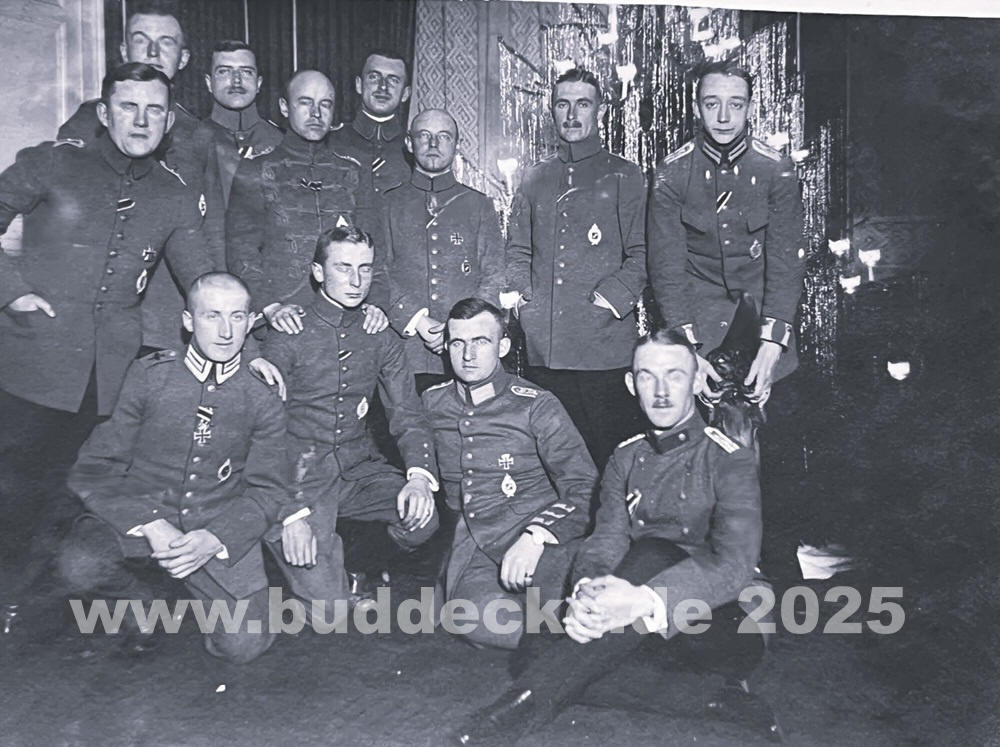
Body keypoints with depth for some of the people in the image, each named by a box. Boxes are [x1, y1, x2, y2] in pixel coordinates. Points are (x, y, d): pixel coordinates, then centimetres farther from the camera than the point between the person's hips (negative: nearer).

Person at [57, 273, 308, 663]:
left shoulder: (262, 400, 0)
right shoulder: (149, 375, -3)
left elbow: (267, 489, 1)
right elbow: (93, 470, -5)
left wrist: (214, 539, -19)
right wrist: (150, 525, -20)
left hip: (219, 531, 0)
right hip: (139, 516, 0)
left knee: (243, 645, -17)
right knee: (79, 567, -31)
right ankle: (139, 600, 5)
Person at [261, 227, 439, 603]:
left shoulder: (381, 339, 7)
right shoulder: (288, 336, -6)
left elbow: (408, 416, 3)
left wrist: (419, 475, -18)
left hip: (361, 469, 4)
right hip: (303, 473, -4)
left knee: (421, 519, -22)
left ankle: (363, 565, 9)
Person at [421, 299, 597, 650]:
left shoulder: (536, 405, 4)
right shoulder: (431, 403, 15)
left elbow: (584, 488, -3)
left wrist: (535, 536, -19)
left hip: (531, 536, -2)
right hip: (465, 539, 2)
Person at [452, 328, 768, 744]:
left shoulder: (729, 460, -7)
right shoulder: (625, 460, 10)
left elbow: (735, 562, -22)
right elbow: (607, 539, -3)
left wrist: (646, 601, -42)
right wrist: (589, 589, -30)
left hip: (720, 623, -4)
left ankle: (537, 693, -37)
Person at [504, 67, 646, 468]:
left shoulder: (624, 176, 6)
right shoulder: (535, 178, 18)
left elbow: (641, 254, 0)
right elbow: (518, 251, 21)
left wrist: (612, 298, -13)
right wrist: (517, 295, 4)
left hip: (605, 346, -3)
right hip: (543, 346, 4)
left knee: (608, 456, -2)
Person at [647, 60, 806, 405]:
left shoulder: (776, 170, -6)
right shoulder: (672, 173, -7)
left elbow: (786, 259, -9)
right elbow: (666, 264, -10)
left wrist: (772, 343, -20)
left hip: (762, 309, 1)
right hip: (699, 311, 0)